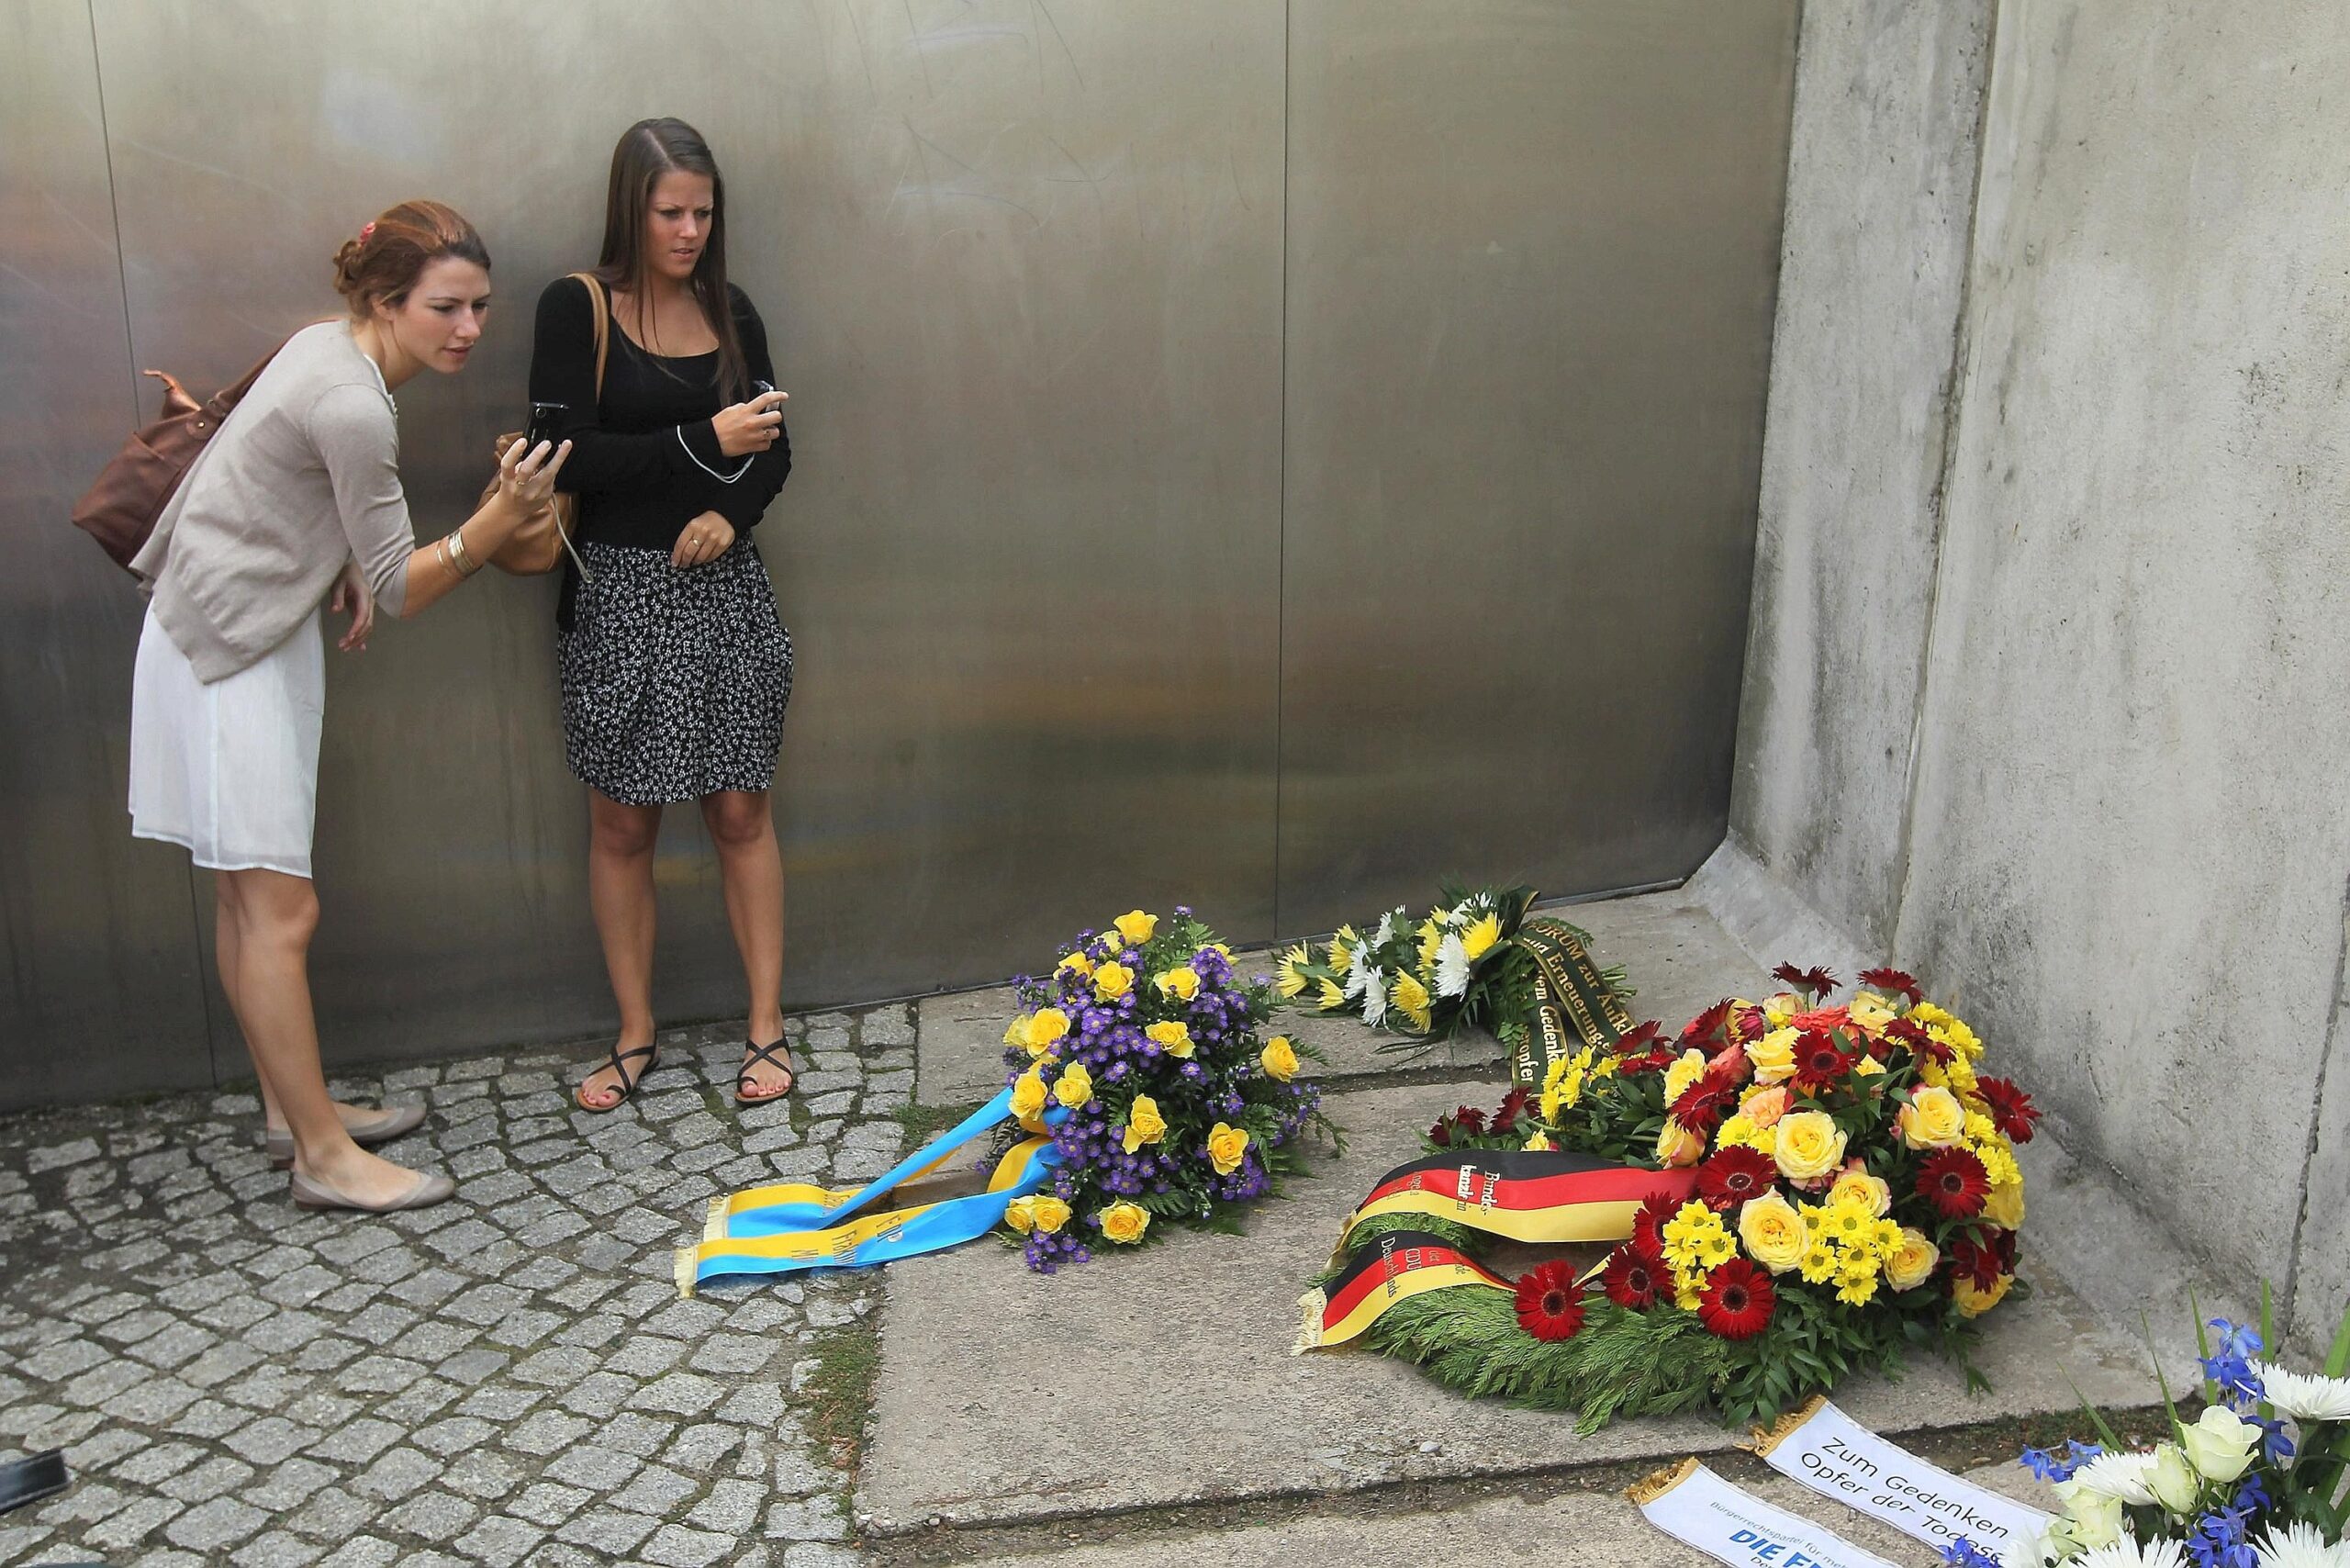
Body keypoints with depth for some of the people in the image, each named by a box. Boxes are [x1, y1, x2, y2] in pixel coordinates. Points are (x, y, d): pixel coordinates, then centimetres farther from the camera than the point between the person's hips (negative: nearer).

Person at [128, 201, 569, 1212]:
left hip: (254, 637, 10)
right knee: (280, 909, -6)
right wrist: (502, 516, -29)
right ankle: (323, 1157, 1)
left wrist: (347, 565, 6)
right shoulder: (353, 406, -23)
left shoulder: (329, 348, 5)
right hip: (230, 654, -10)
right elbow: (400, 590, -19)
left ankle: (293, 1105, 26)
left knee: (249, 896, 15)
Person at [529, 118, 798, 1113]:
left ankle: (766, 1026, 15)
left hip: (724, 584, 3)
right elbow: (567, 457, -12)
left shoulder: (731, 313, 8)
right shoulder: (577, 309, -5)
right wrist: (703, 443, -18)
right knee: (621, 821, 6)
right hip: (621, 590, -3)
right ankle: (635, 1036, 19)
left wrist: (732, 510, -10)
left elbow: (773, 451, 11)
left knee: (740, 809, 5)